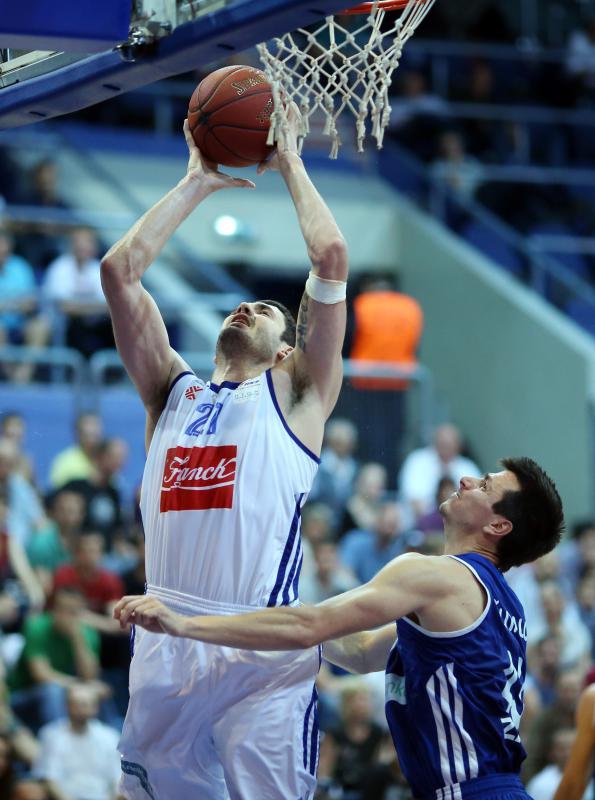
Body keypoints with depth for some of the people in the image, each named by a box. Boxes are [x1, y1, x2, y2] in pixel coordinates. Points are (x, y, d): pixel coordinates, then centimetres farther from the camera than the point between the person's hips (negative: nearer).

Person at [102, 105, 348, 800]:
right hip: (163, 650, 4)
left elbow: (331, 258, 2)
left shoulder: (294, 396, 11)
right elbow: (119, 270, 15)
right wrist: (196, 184, 20)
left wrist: (290, 164, 13)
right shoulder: (174, 392, 20)